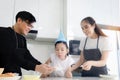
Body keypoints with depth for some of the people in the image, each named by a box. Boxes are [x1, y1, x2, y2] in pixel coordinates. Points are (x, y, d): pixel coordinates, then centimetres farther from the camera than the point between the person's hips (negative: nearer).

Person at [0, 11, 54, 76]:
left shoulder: (22, 39, 11)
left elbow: (28, 56, 4)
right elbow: (13, 57, -20)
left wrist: (41, 65, -13)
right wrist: (36, 67, -27)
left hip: (16, 75, 5)